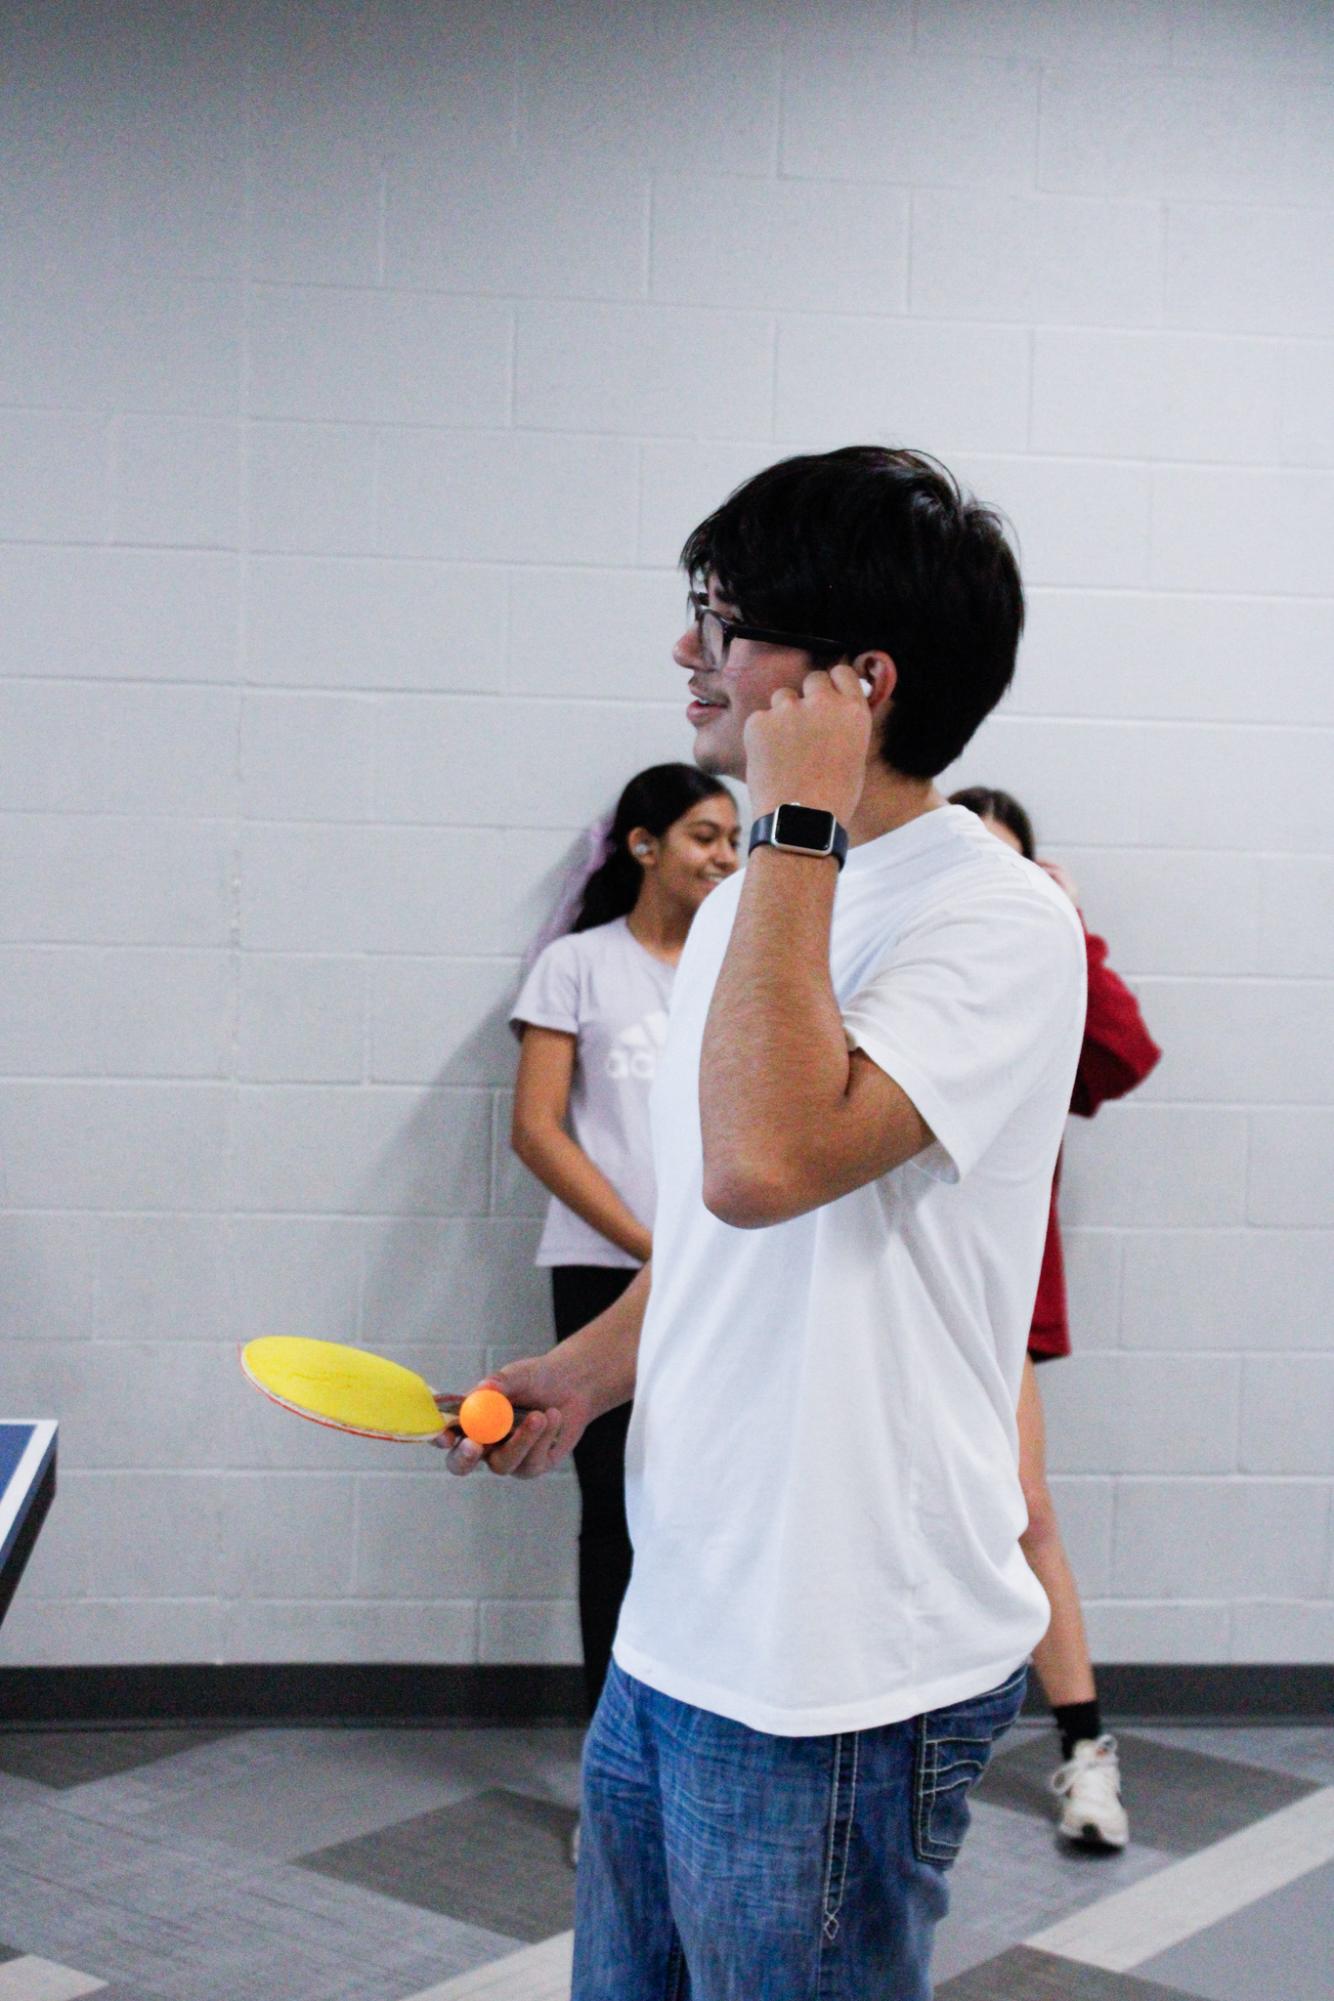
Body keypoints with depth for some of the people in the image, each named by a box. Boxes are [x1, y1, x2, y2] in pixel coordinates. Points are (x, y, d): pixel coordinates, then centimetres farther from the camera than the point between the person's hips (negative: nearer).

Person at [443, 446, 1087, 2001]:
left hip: (842, 1681, -8)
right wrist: (575, 1380, 9)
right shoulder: (748, 907, 10)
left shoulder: (995, 921, -17)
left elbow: (764, 1162, -33)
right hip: (675, 1634, 8)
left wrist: (802, 823, -26)